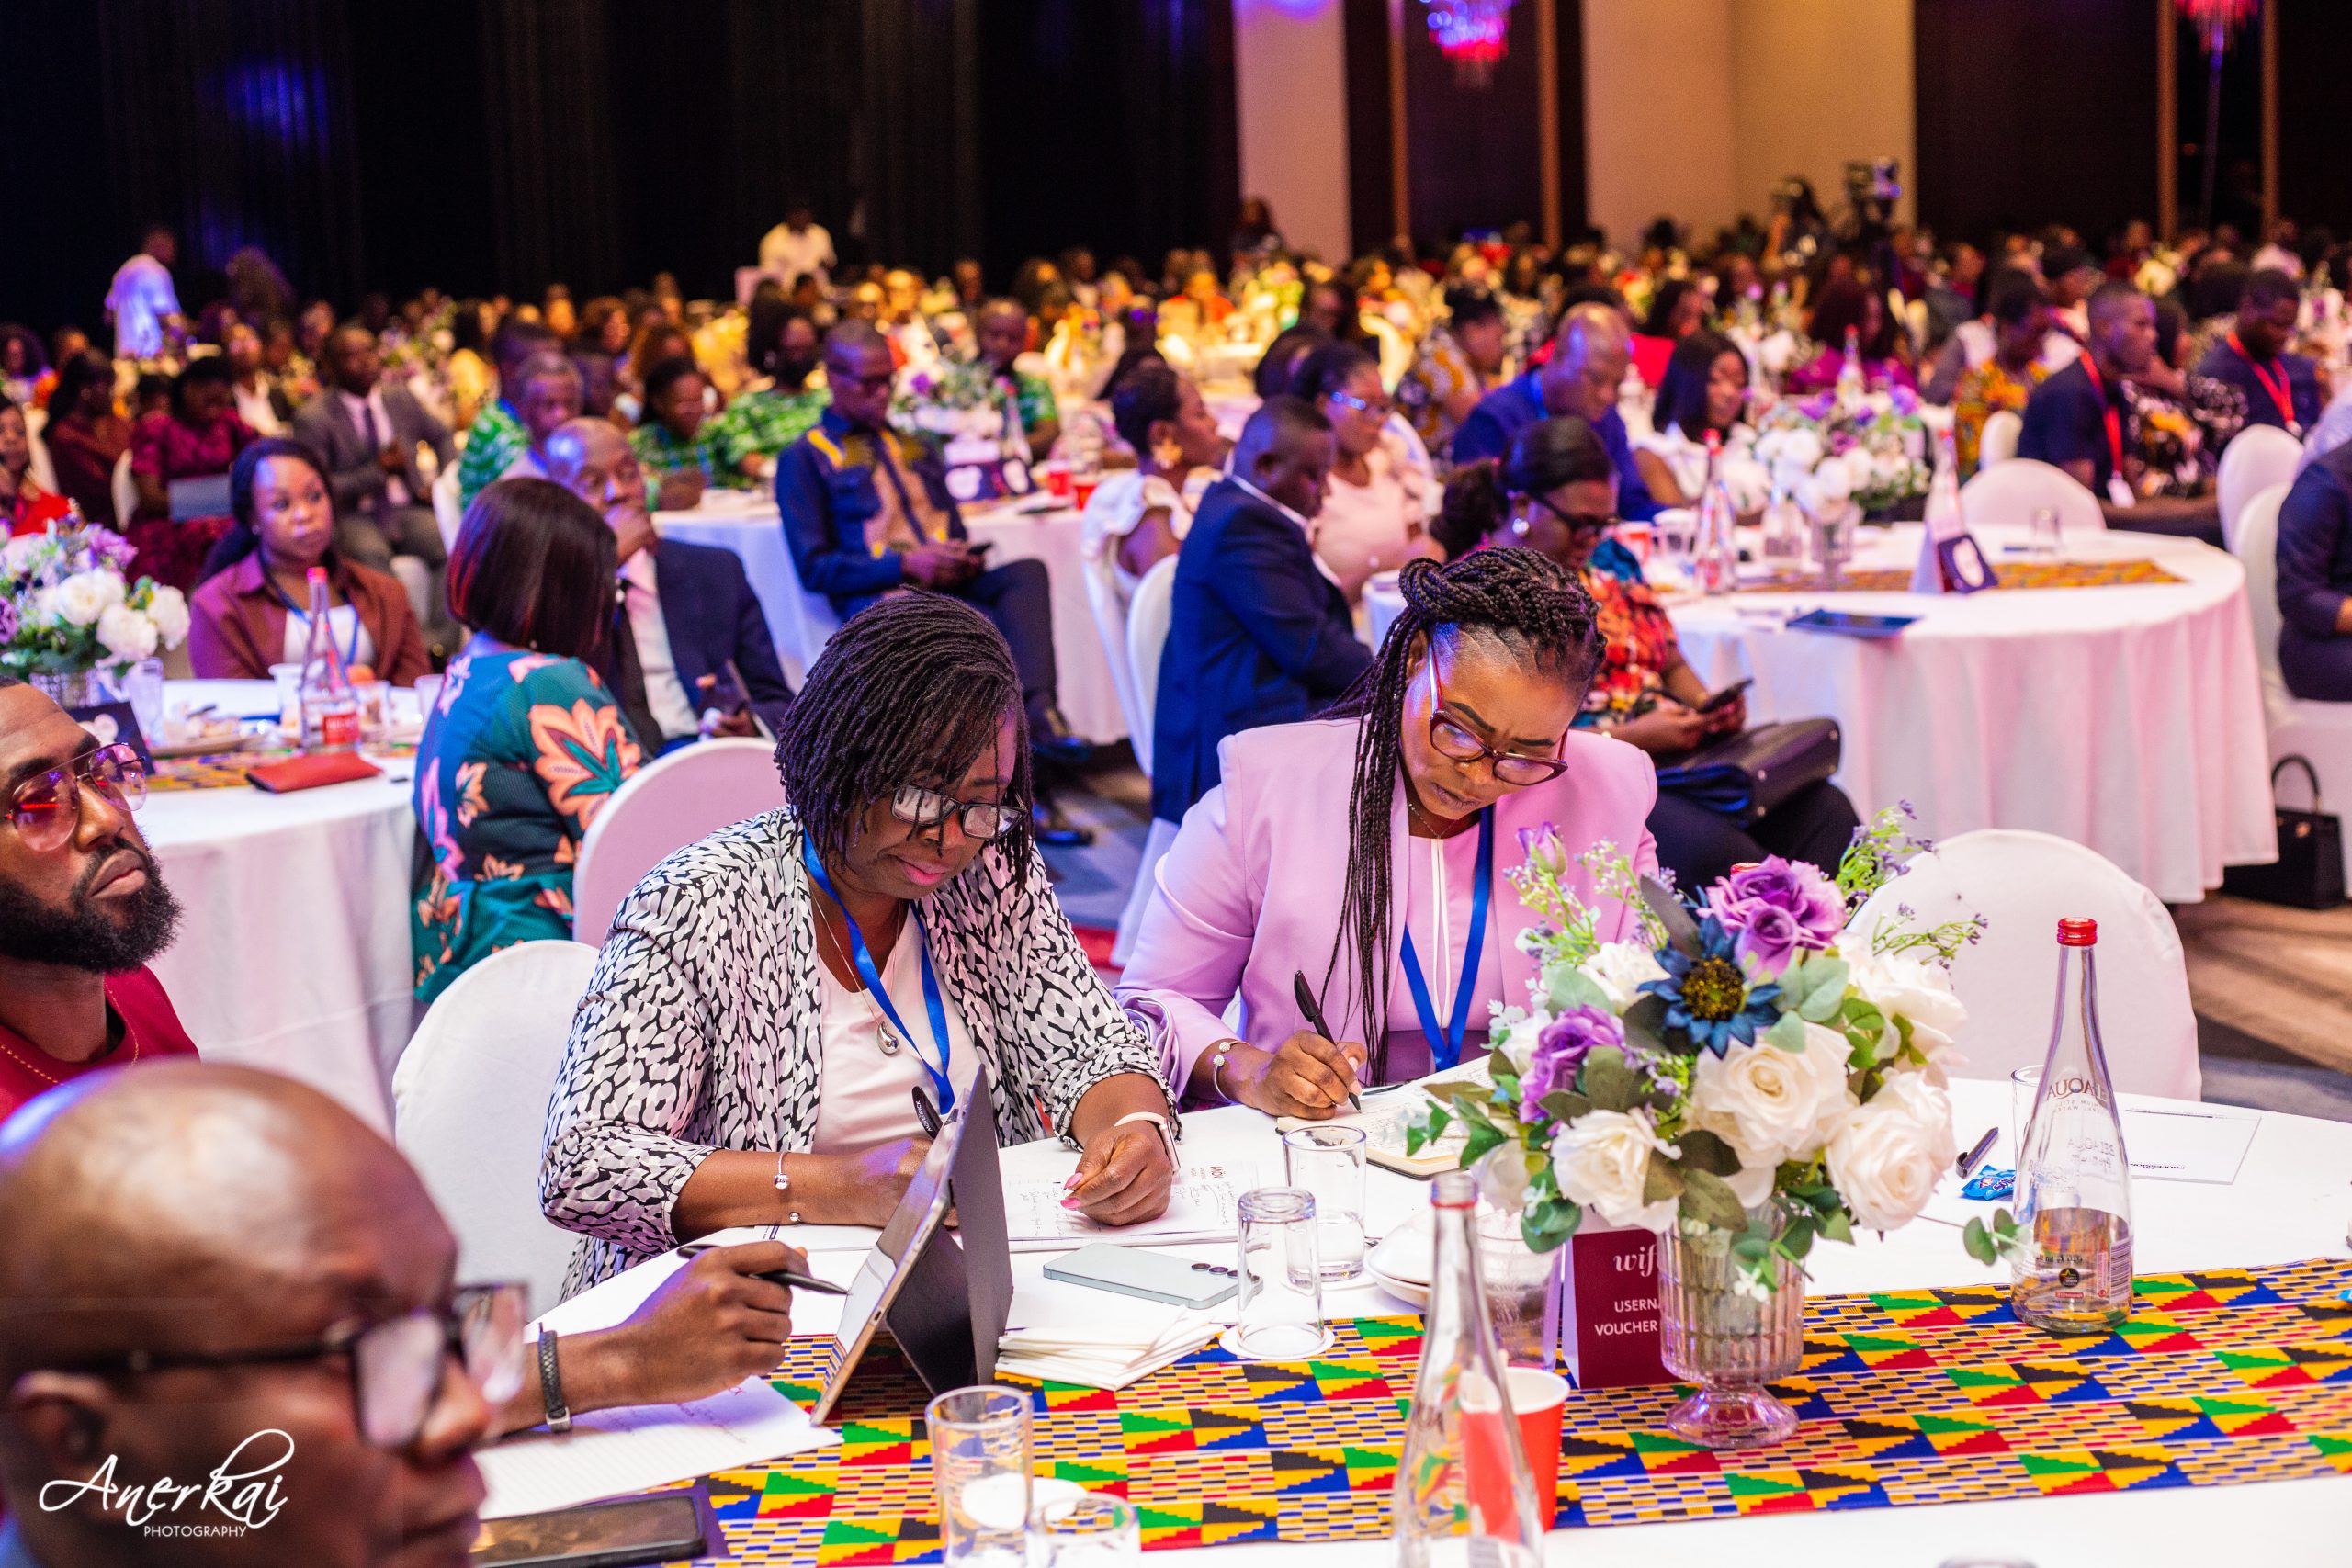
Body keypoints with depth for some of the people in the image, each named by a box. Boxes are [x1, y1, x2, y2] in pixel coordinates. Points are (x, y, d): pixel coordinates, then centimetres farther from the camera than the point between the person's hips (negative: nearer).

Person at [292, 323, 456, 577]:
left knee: (449, 546, -28)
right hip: (353, 518, -4)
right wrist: (378, 471, -15)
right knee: (372, 556, -38)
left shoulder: (401, 398, 11)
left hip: (409, 510, 4)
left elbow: (442, 437, 27)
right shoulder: (313, 418, -4)